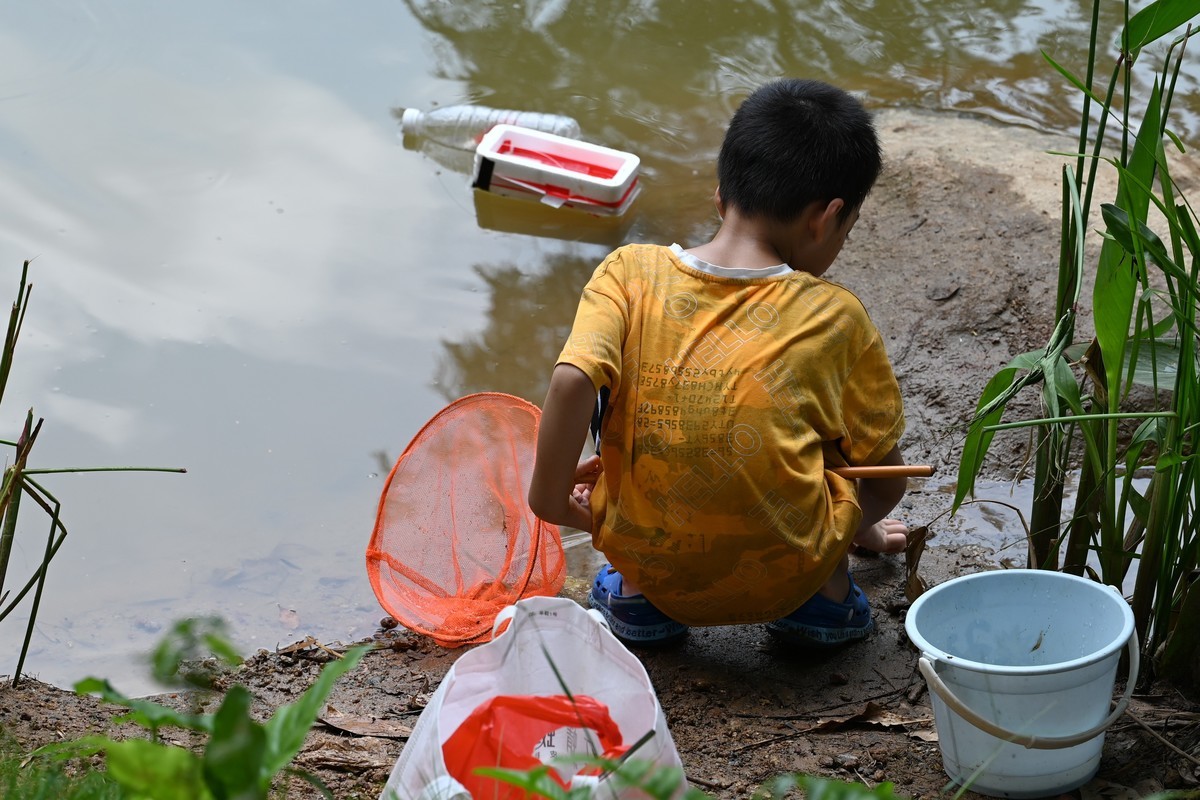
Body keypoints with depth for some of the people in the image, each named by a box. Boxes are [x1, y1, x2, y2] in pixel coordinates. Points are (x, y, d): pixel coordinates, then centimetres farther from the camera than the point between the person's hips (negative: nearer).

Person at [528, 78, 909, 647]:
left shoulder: (630, 273, -4)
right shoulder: (834, 316, -5)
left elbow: (571, 381, -20)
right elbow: (884, 473, 5)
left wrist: (551, 497, -5)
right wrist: (862, 524, 28)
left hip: (653, 567, 2)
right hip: (786, 577, -1)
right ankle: (824, 593, 16)